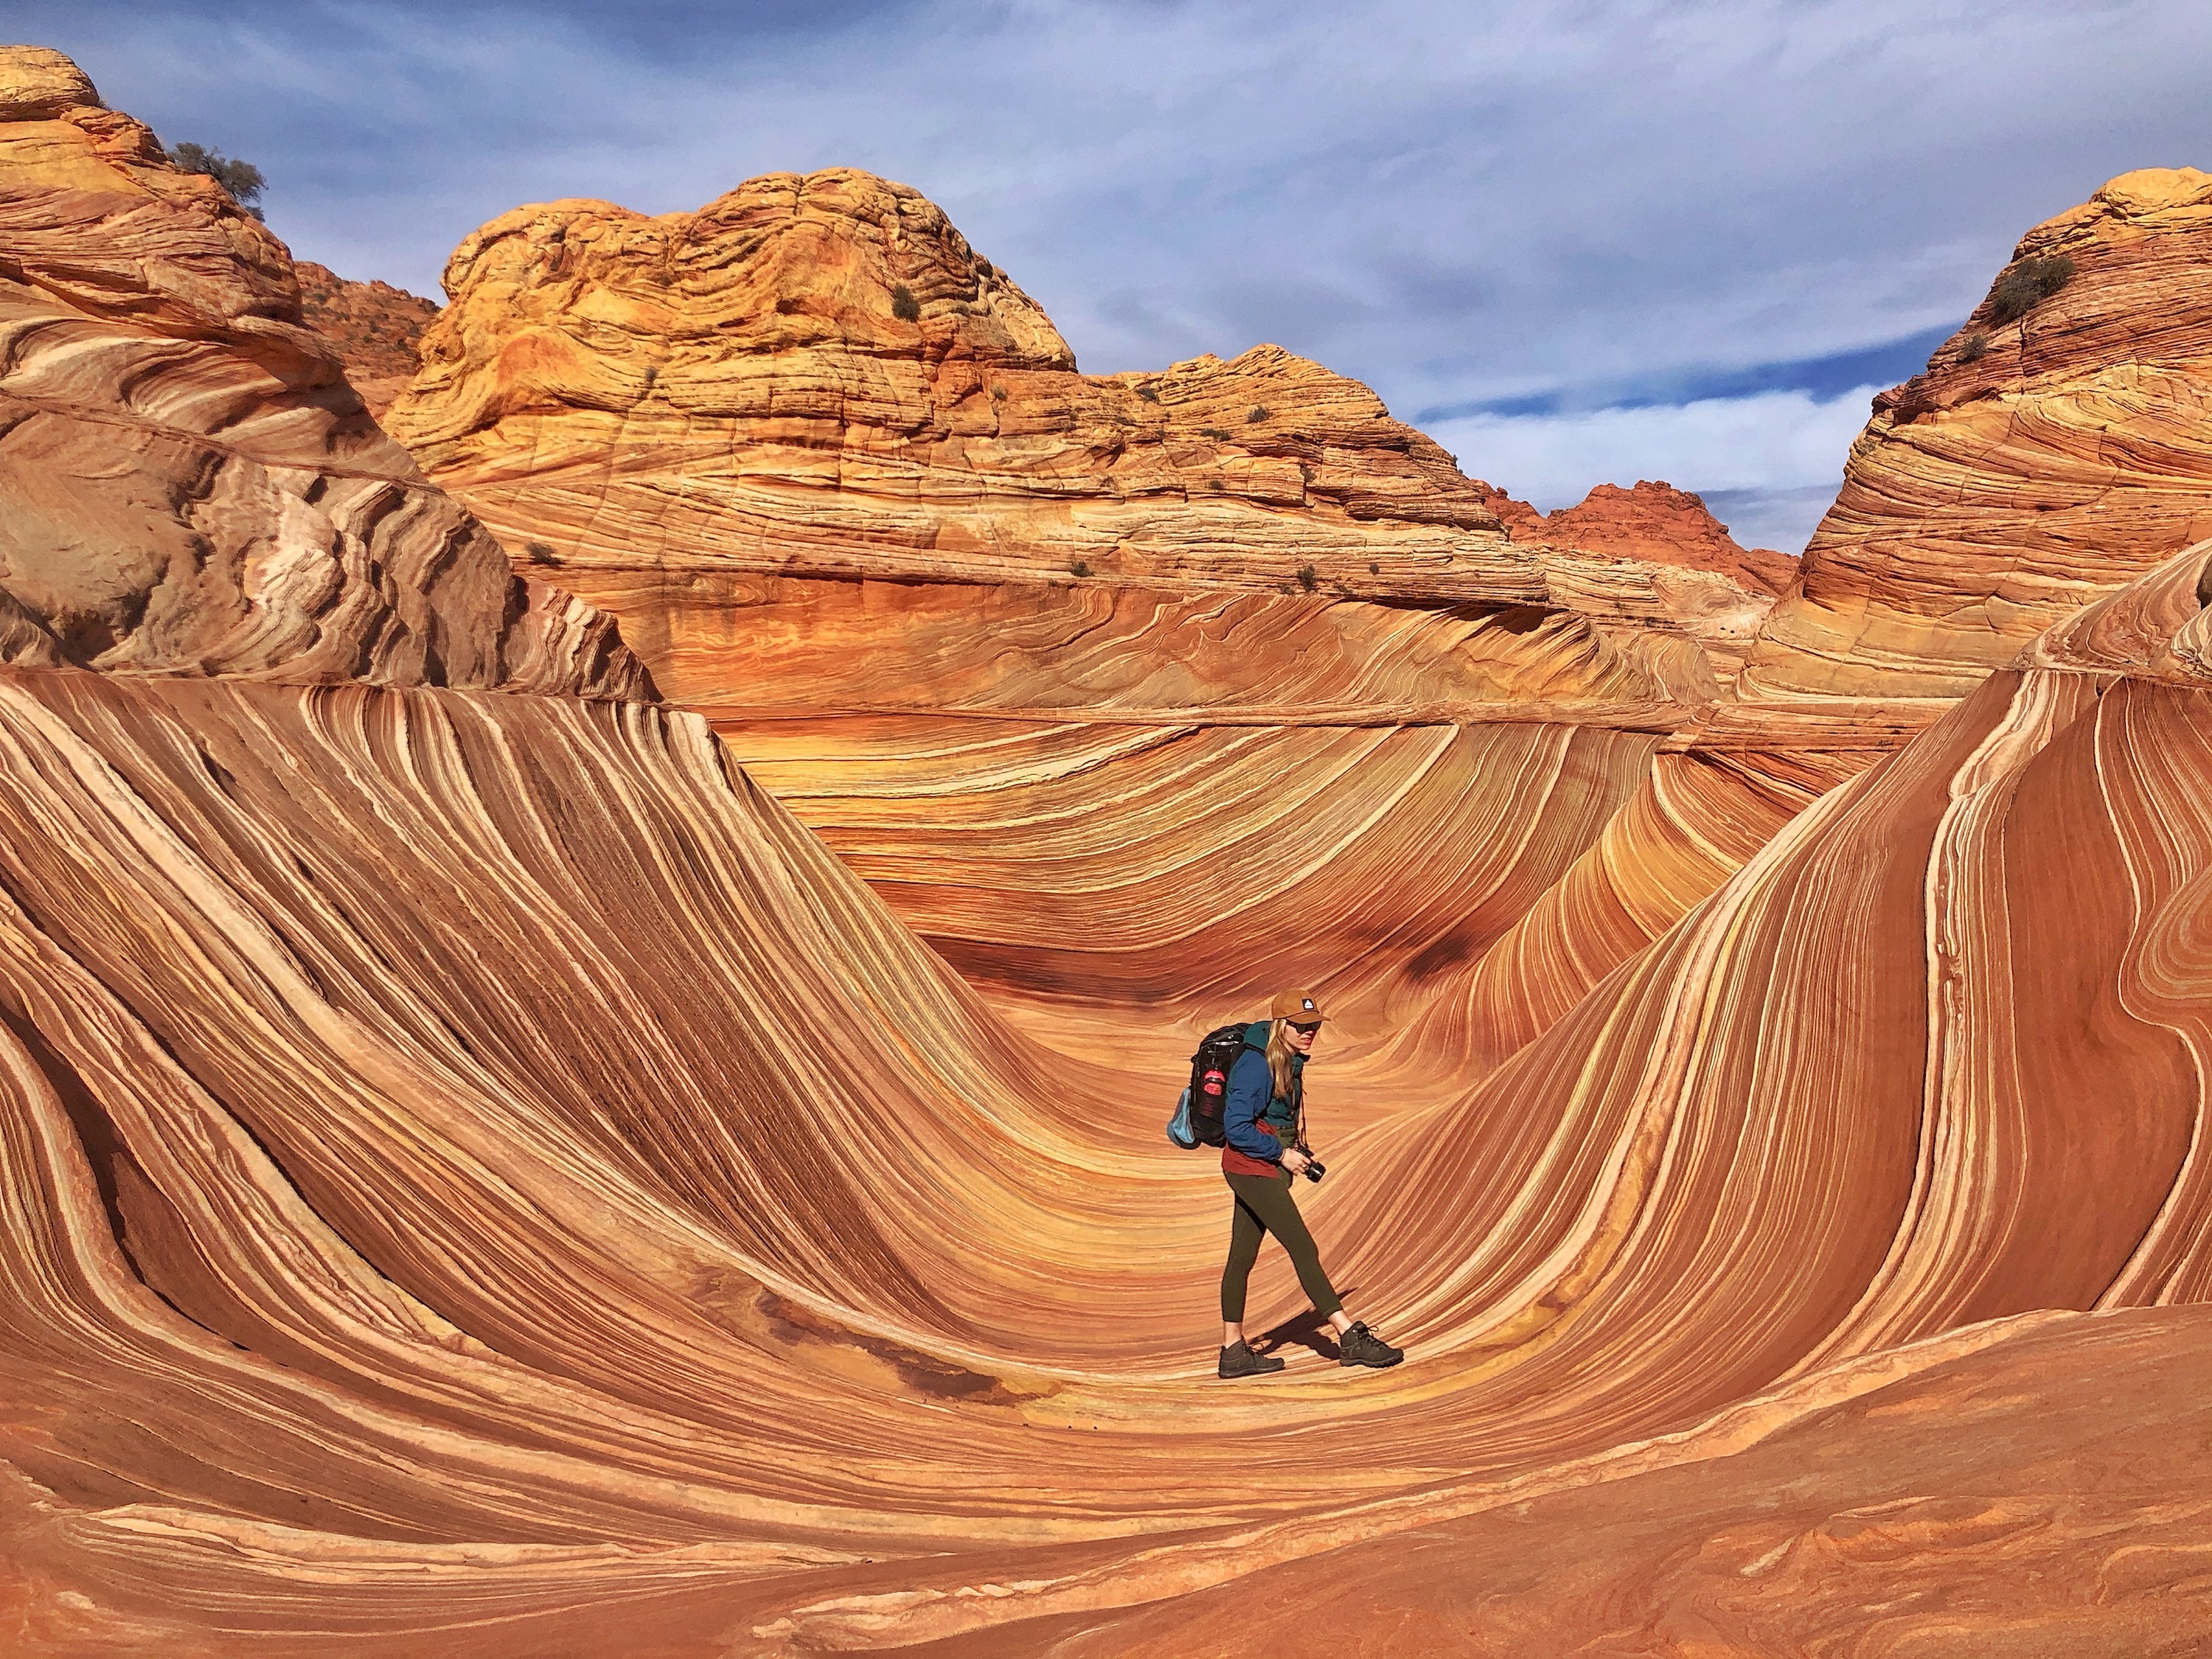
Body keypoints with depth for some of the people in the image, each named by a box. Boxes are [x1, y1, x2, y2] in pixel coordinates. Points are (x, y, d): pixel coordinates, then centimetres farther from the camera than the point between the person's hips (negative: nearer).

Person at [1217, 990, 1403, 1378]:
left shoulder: (1291, 1061, 9)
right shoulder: (1257, 1065, -19)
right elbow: (1235, 1126, -22)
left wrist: (1299, 1150, 12)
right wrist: (1282, 1154, -15)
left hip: (1264, 1169, 9)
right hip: (1252, 1168, -9)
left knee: (1242, 1257, 11)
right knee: (1304, 1249, -10)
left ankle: (1233, 1350, 16)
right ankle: (1351, 1338, -8)